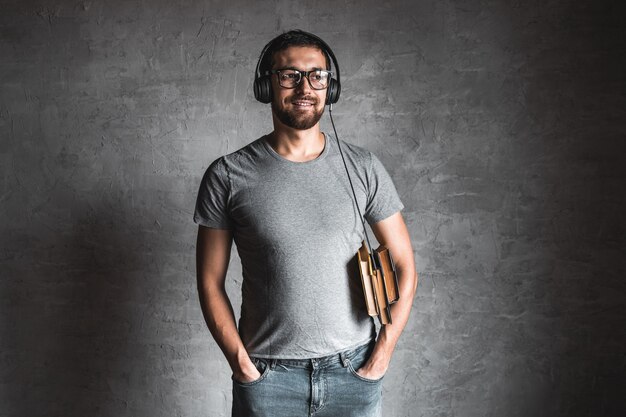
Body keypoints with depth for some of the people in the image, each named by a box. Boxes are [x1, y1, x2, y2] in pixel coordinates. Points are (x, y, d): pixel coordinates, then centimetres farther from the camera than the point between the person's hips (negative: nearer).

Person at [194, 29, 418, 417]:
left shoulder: (363, 168, -3)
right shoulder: (228, 176, -6)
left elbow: (405, 268, 1)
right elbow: (211, 282, -1)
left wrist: (381, 357, -4)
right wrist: (241, 363, -7)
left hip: (353, 370, 2)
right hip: (268, 375, -1)